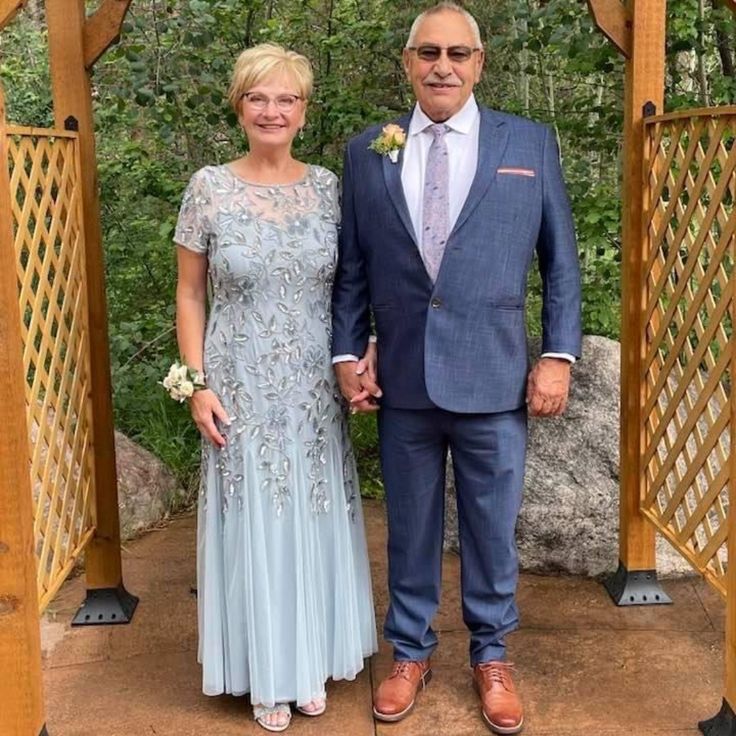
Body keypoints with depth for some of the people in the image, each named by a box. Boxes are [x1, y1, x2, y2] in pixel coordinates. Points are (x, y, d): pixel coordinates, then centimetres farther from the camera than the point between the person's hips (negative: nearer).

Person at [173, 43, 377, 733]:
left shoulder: (325, 186, 2)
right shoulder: (209, 187, -4)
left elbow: (347, 286, 8)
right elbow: (189, 295, -1)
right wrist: (197, 384, -7)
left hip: (315, 389, 2)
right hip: (242, 388, -2)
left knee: (314, 519, 12)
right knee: (253, 524, 7)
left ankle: (311, 660, 32)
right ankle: (266, 673, 25)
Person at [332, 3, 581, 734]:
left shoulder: (530, 143, 1)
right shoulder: (367, 152, 5)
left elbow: (560, 260, 3)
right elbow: (351, 269, 7)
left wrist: (558, 354, -3)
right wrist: (346, 354, 1)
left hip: (494, 379, -1)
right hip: (402, 380, 1)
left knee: (492, 527, 12)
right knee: (409, 528, 14)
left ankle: (491, 657, 34)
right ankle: (410, 652, 34)